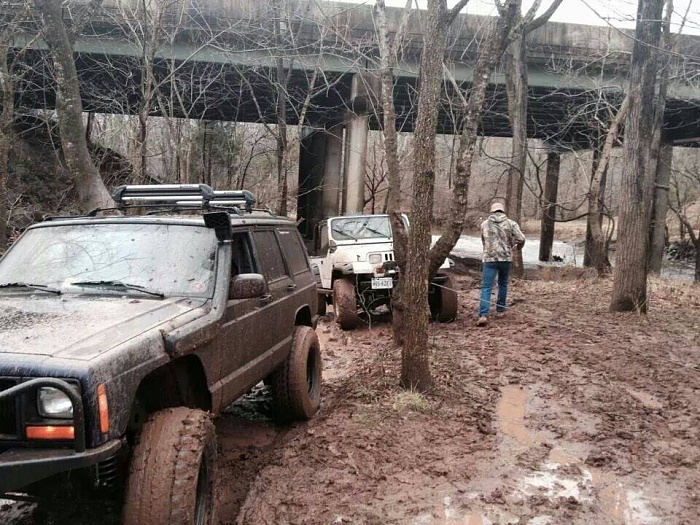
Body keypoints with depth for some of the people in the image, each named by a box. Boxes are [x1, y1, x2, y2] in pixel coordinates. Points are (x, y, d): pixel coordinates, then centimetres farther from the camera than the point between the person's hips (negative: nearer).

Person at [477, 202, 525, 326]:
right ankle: (500, 309, 30)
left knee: (486, 287, -5)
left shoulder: (485, 224, 7)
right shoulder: (511, 223, 2)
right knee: (503, 284, 21)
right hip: (506, 258, 1)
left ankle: (483, 315, -18)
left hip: (489, 259, -1)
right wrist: (518, 246, 16)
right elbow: (521, 239, -6)